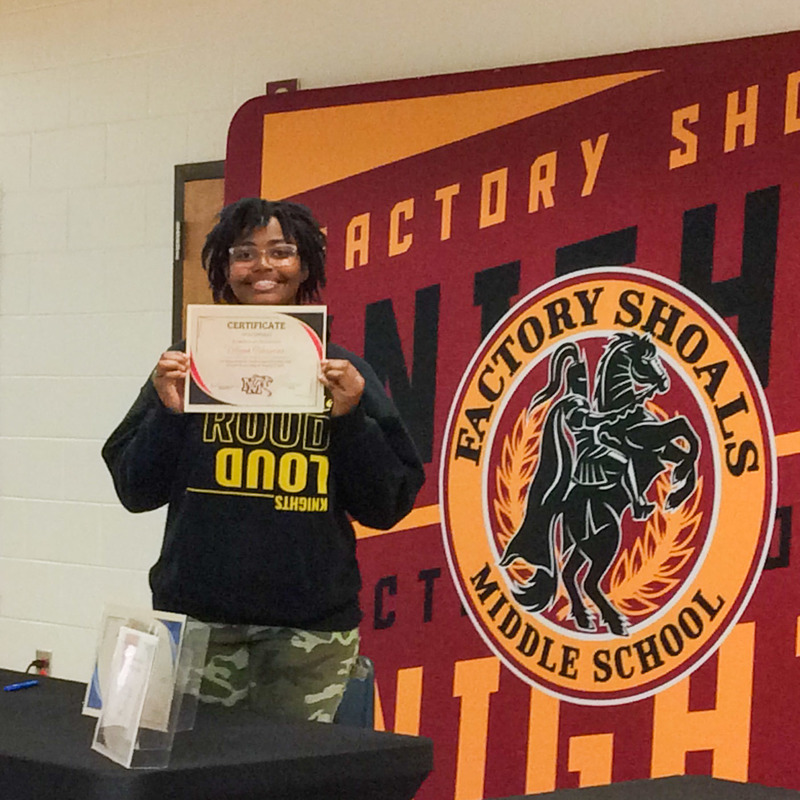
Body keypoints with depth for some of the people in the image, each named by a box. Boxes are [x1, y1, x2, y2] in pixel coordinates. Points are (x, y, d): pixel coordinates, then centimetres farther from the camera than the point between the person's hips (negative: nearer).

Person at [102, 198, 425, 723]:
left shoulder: (342, 372, 6)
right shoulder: (190, 362, 6)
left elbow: (386, 507, 3)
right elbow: (135, 491, 7)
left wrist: (351, 418, -9)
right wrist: (168, 412, -8)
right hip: (197, 615, 0)